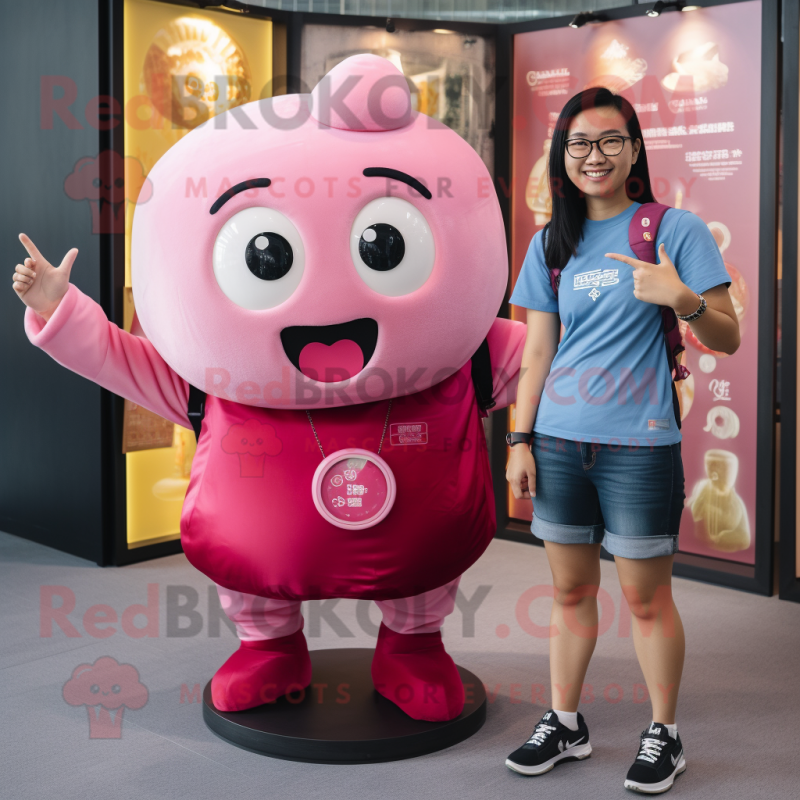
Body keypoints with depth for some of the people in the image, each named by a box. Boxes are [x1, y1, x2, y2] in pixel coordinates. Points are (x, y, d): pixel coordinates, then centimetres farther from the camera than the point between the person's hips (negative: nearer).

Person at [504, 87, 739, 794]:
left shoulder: (677, 229, -2)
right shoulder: (551, 245, 10)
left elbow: (728, 339, -3)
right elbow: (538, 350, 11)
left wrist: (683, 299, -23)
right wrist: (520, 441, 6)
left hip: (638, 445, -4)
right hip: (559, 442, 4)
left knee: (646, 596, 3)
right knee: (570, 589, 13)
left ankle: (664, 735, 22)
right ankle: (564, 725, 28)